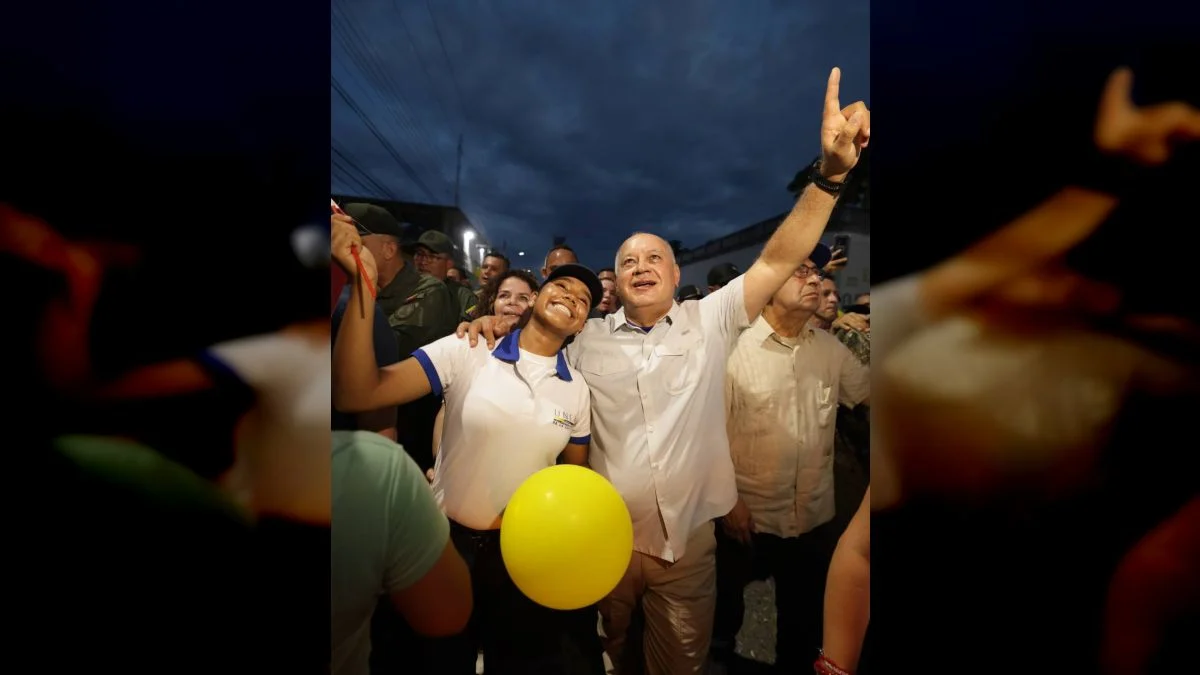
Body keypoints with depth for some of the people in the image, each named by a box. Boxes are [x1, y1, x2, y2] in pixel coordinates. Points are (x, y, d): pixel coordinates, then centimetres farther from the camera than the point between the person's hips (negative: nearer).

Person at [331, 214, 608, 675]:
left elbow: (576, 474, 7)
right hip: (448, 537, -2)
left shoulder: (577, 389, -4)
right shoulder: (465, 352, -15)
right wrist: (363, 283, -34)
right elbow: (355, 395, -25)